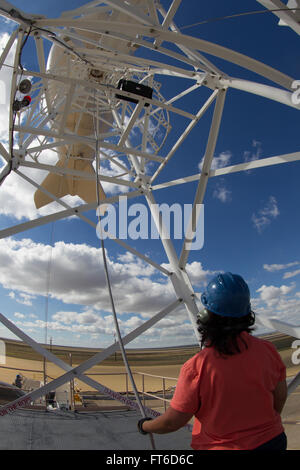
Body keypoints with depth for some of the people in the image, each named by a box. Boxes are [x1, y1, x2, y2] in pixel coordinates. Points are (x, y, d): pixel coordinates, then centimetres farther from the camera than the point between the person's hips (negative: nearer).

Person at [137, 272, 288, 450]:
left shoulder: (195, 368, -27)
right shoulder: (267, 350, -16)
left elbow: (172, 422, -15)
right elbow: (280, 397, 0)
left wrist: (145, 426, 5)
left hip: (221, 446, -4)